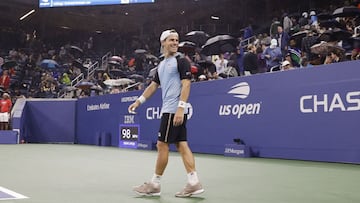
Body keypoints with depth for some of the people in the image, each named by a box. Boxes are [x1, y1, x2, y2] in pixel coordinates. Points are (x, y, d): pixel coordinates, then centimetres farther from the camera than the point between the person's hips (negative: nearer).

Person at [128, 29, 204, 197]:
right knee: (181, 145, 4)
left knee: (162, 145, -3)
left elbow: (186, 85, -15)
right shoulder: (161, 65, 18)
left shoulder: (181, 61, -6)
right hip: (169, 109, 8)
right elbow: (154, 85, 24)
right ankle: (194, 183, 6)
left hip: (175, 110, -8)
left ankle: (154, 184, 7)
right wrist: (139, 101, 18)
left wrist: (180, 108, -23)